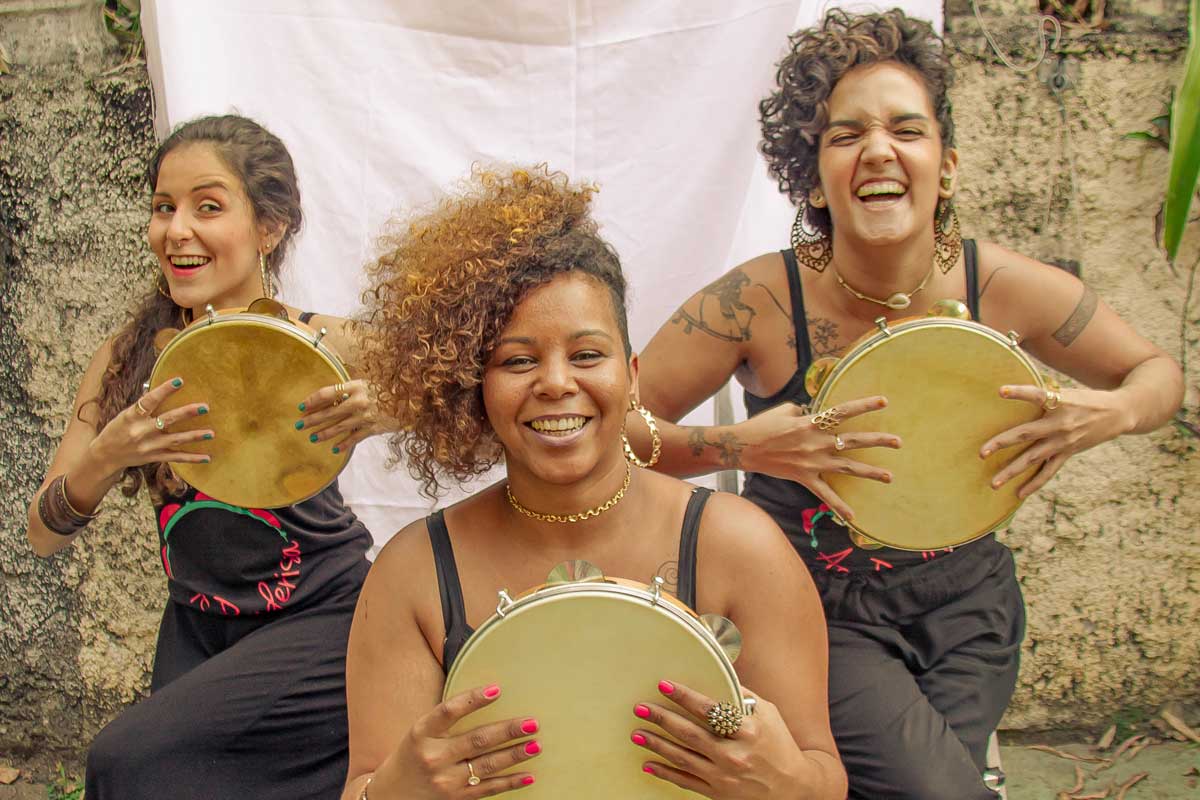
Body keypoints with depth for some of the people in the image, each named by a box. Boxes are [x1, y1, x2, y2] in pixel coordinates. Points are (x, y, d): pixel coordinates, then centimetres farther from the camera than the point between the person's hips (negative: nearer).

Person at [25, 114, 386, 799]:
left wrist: (381, 415, -35)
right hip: (198, 632, 4)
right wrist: (107, 456, -24)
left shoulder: (325, 346, -11)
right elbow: (45, 536, -2)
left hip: (320, 618, -4)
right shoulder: (130, 358, -1)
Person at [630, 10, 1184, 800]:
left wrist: (1112, 414, -18)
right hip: (818, 607, -3)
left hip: (962, 593, 3)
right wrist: (741, 446, -32)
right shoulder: (760, 301, -19)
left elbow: (1159, 371, 5)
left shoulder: (1001, 286, -10)